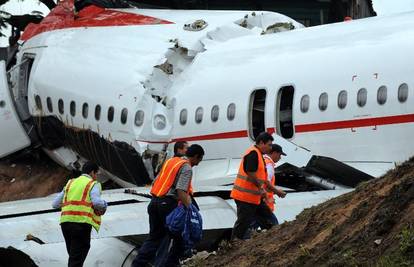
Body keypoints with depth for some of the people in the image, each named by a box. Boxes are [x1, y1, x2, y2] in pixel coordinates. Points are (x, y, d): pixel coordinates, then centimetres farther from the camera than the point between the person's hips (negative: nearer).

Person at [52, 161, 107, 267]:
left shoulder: (70, 183, 22)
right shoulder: (93, 184, 4)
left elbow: (55, 204, 19)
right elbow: (96, 202, -14)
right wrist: (104, 204, 7)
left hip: (65, 222, 6)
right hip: (82, 222, -6)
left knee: (73, 255, 17)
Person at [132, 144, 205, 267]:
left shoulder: (171, 161, 18)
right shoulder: (187, 168, -7)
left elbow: (155, 182, 19)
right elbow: (181, 191, -19)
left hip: (154, 201, 8)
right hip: (168, 204, -8)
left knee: (154, 236, 12)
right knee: (179, 238, 5)